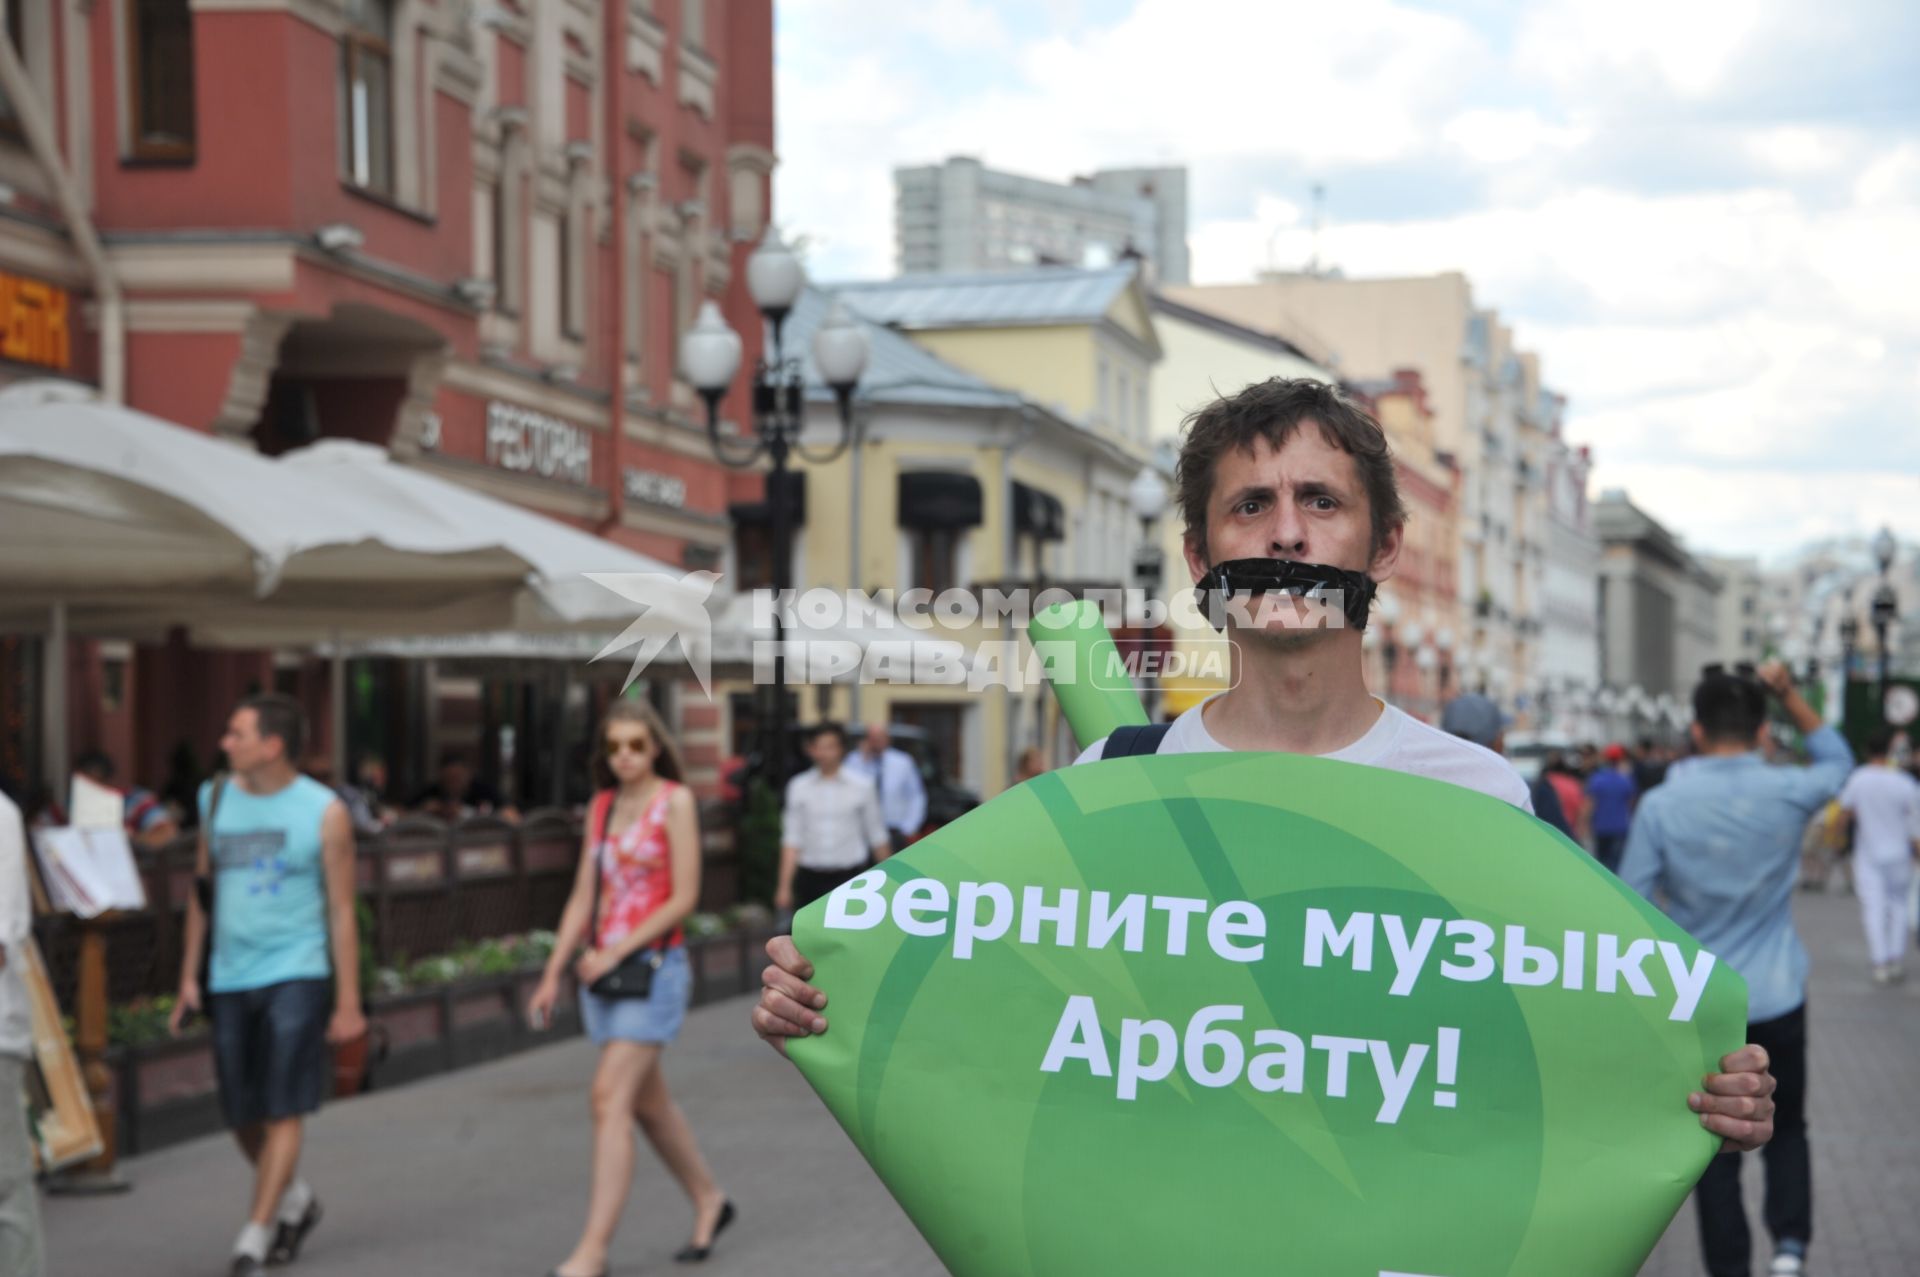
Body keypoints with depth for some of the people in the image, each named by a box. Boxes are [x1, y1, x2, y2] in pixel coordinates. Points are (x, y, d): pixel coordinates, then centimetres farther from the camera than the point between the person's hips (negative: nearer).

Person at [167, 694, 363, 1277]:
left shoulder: (324, 812, -6)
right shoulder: (216, 800, 7)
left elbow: (341, 911, -3)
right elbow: (202, 892, 13)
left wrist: (348, 1001, -5)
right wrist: (189, 977, 9)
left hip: (296, 974, -4)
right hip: (230, 978, 5)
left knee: (283, 1112, -8)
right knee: (242, 1116, 9)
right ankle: (297, 1198, 34)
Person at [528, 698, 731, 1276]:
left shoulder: (675, 801, -6)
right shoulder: (602, 806, 11)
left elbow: (684, 897, -11)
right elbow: (583, 897, 12)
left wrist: (618, 951, -15)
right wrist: (553, 974, 6)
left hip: (653, 967, -7)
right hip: (601, 969, 7)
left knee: (610, 1098, -14)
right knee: (647, 1102, 15)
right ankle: (709, 1201, 33)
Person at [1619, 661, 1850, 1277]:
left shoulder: (1661, 806, -11)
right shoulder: (1786, 793, -9)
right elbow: (1837, 759, 16)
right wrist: (1790, 695, 11)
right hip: (1777, 1001, 1)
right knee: (1786, 1129, 19)